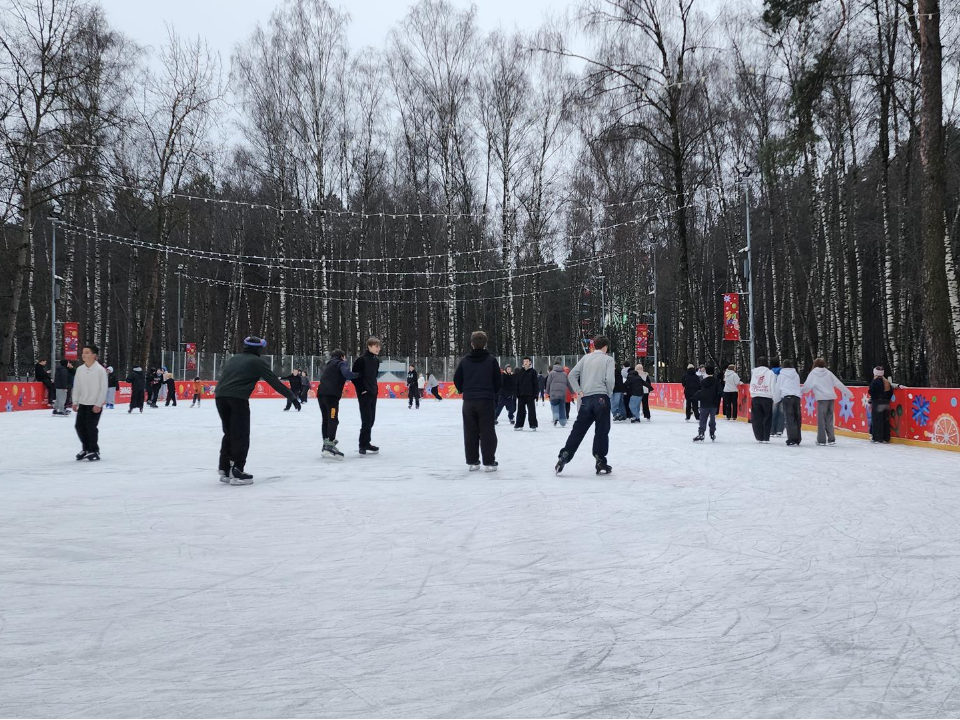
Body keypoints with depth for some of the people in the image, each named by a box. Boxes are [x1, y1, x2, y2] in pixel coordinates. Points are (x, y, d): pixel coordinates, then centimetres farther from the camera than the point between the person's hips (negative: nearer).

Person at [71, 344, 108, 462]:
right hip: (82, 403, 6)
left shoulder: (100, 370, -12)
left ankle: (94, 451, 8)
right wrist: (75, 402, 5)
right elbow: (77, 387, 9)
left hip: (95, 404, -6)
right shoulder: (80, 369, 3)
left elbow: (103, 388, -12)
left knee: (91, 427, -6)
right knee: (80, 426, 7)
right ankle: (86, 449, 24)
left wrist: (99, 404, -14)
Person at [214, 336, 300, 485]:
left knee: (229, 433, 18)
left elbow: (224, 376, 23)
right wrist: (292, 397, 8)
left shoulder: (233, 359, 26)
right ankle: (236, 472, -1)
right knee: (241, 435, 2)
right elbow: (275, 382, 5)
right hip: (238, 398, -6)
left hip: (220, 396, 6)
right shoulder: (257, 362, 8)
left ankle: (225, 470, 21)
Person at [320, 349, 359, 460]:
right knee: (333, 420, -13)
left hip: (321, 393, 8)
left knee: (326, 420, 15)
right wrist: (358, 375, 0)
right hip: (332, 394, -8)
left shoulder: (328, 364, 30)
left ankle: (326, 445, 19)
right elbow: (347, 374, -14)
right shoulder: (341, 363, 5)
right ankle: (330, 447, -24)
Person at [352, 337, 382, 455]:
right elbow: (355, 375, -15)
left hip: (373, 392, 8)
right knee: (366, 419, -8)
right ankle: (364, 445, -1)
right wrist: (361, 388, -16)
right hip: (364, 393, -8)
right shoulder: (361, 360, -15)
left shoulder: (376, 360, 8)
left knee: (371, 419, 12)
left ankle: (365, 443, 22)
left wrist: (374, 386, 13)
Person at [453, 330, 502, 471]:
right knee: (487, 432, 1)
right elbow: (498, 381, -3)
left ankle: (472, 462, 11)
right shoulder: (491, 360, -5)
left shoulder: (465, 360, 1)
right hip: (486, 400, -2)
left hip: (468, 401, 2)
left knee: (470, 432, 9)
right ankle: (489, 462, 0)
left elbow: (457, 379, 3)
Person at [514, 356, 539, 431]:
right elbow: (517, 383, 10)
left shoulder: (533, 372, 0)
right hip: (521, 394, 3)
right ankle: (519, 425, 13)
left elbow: (535, 384, -2)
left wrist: (535, 393, -8)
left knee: (531, 410, -1)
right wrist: (517, 393, 3)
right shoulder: (519, 372, 9)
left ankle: (533, 425, 2)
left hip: (530, 395, -3)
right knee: (520, 410, 7)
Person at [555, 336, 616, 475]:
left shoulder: (585, 358, 13)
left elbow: (572, 375, 6)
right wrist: (609, 393, 2)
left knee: (578, 431, 9)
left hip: (586, 399, 4)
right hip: (601, 398, -4)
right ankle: (601, 463, 6)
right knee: (601, 432, 3)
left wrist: (578, 391, 5)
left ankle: (564, 457, 2)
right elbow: (609, 379, -12)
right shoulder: (608, 359, 1)